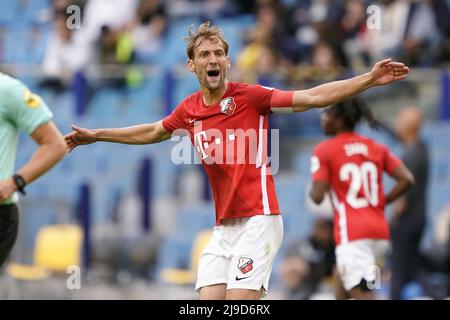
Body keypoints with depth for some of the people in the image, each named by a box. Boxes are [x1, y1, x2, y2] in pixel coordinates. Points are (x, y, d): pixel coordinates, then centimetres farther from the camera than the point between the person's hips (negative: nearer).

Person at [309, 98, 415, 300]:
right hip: (380, 232, 7)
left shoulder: (323, 151, -3)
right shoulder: (377, 149, 12)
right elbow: (407, 180, 2)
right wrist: (381, 202, 13)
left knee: (362, 294, -11)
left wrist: (311, 192, 12)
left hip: (352, 235, -7)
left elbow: (318, 196, -10)